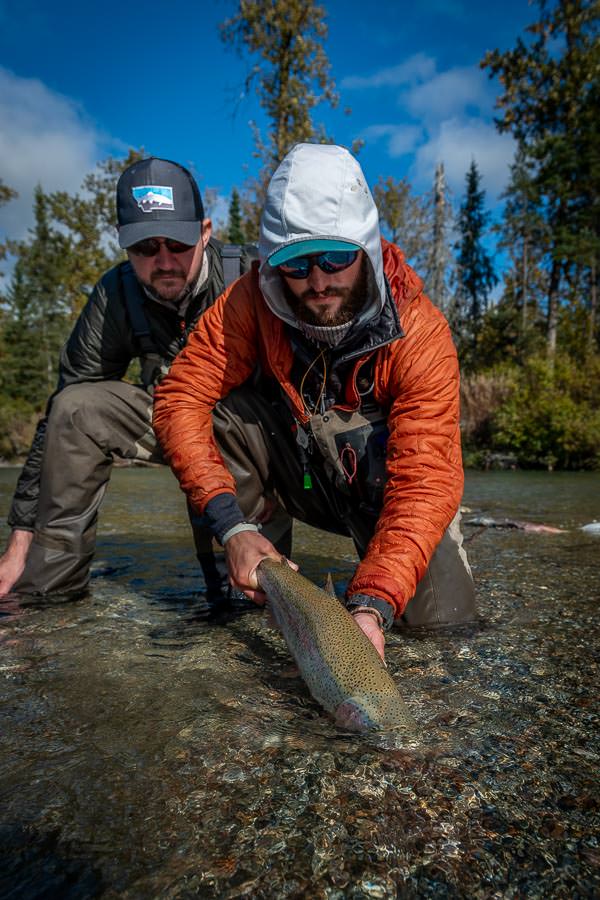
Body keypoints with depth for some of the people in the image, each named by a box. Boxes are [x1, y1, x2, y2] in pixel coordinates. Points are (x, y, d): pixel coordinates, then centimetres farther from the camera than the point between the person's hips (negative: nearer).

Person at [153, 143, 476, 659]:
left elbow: (425, 480, -32)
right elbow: (180, 399, -23)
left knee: (441, 611, -19)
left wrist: (373, 604, -44)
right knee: (222, 410, -25)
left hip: (381, 486, -1)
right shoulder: (252, 301, -20)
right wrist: (234, 525, -34)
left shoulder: (421, 332, -26)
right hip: (295, 473, 1)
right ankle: (248, 580, -9)